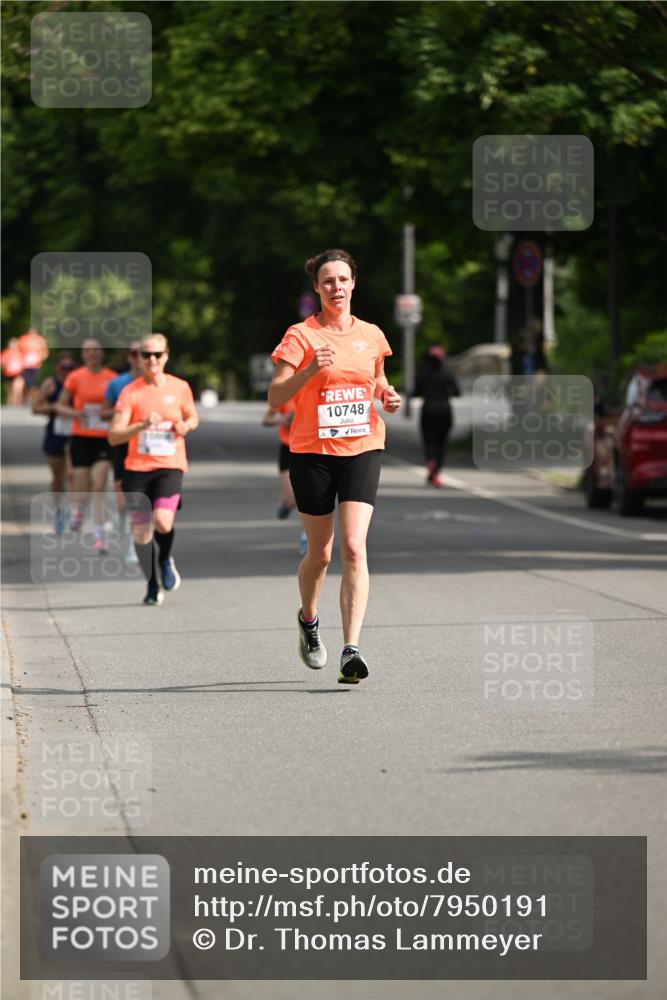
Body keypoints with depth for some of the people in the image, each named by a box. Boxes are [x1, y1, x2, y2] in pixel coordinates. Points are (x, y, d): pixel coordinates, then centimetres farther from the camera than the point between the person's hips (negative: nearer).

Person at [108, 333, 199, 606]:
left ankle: (165, 560, 10)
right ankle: (153, 586, 24)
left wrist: (186, 425, -2)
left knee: (162, 521, -23)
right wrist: (142, 425, -25)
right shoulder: (130, 392, -3)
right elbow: (114, 435, -9)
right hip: (137, 468, 1)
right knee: (141, 532, 3)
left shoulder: (180, 388, 3)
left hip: (170, 466, -1)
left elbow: (193, 417, 21)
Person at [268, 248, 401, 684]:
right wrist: (310, 370, -26)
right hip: (312, 452, -1)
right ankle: (308, 620, 40)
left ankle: (352, 650, -19)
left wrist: (388, 397, 3)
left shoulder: (371, 335, 8)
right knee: (320, 552, 9)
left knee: (353, 547, -15)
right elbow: (275, 397, -11)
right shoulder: (301, 336, -4)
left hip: (362, 450, 2)